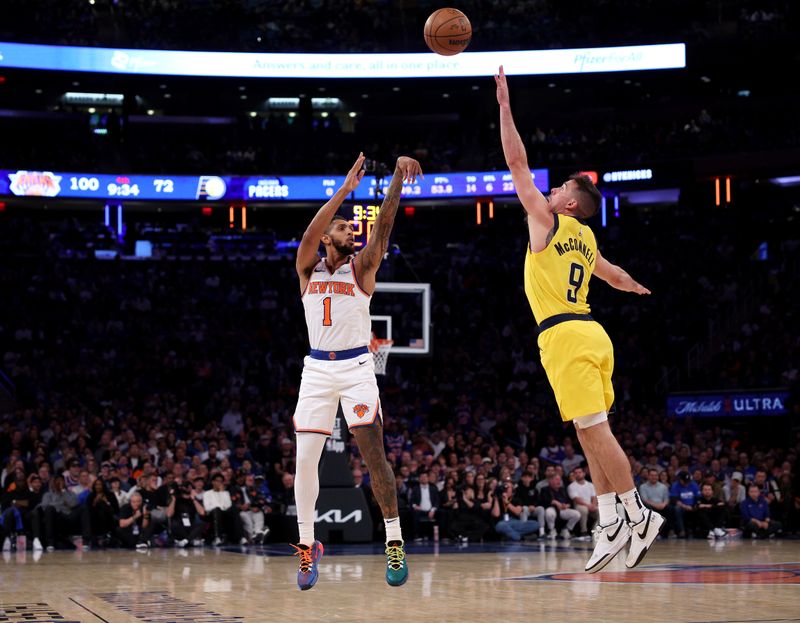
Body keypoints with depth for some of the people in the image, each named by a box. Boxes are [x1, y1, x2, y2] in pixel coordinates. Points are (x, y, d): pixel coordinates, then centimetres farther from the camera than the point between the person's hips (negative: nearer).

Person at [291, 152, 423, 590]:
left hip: (356, 368, -2)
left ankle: (394, 543, -9)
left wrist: (398, 176, -24)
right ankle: (307, 545, 13)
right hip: (317, 369, 2)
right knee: (305, 459, 0)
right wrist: (344, 190, -22)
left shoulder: (361, 267, 4)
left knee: (373, 452, -12)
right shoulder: (307, 269, 7)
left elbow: (384, 223, -10)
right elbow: (309, 235, -13)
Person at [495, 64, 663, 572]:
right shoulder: (586, 239, 19)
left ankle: (638, 516, -10)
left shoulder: (548, 220, -2)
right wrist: (636, 287, 62)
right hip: (590, 334, 9)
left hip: (565, 336, -9)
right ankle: (611, 525, 5)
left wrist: (505, 107, 2)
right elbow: (614, 274, 39)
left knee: (594, 430, -9)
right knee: (591, 434, 8)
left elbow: (518, 163, -2)